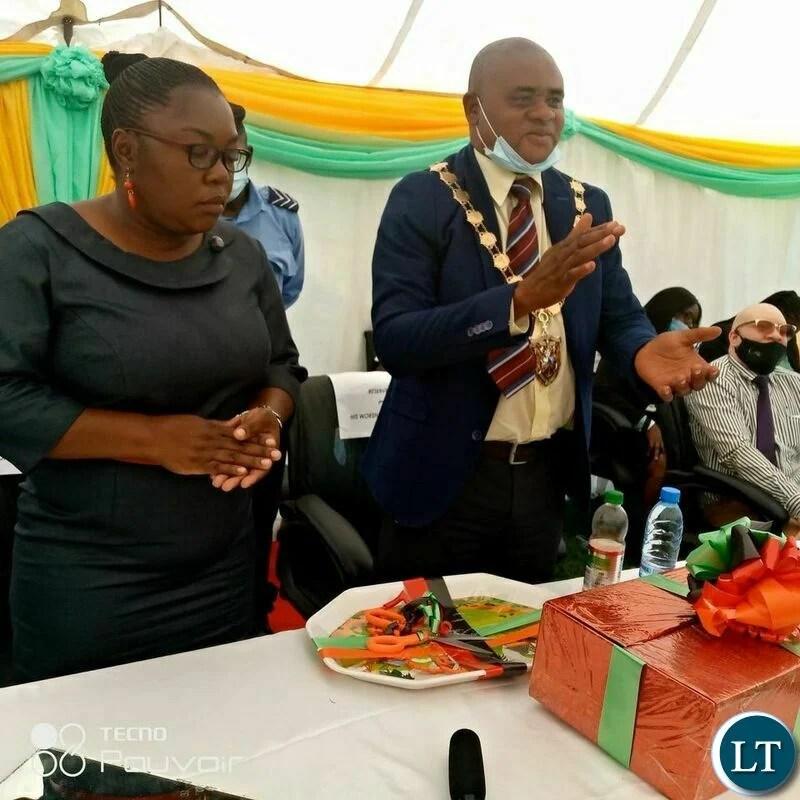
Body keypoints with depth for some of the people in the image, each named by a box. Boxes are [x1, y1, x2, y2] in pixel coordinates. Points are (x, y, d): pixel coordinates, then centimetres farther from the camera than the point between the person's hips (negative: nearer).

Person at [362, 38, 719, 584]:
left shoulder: (588, 206, 5)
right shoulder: (422, 199, -10)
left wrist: (645, 349, -20)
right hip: (443, 478, -4)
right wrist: (523, 296, -33)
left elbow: (619, 315, 5)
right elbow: (393, 338, -21)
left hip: (548, 475, 5)